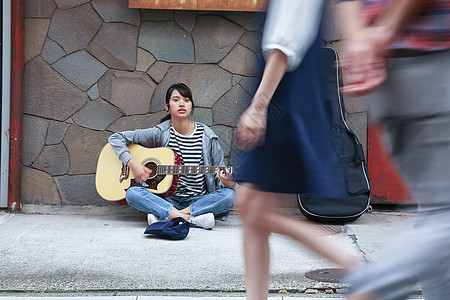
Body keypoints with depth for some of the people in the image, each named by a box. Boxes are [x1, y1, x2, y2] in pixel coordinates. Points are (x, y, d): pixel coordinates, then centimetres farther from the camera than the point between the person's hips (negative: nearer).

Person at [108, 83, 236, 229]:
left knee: (228, 195, -29)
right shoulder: (160, 133, -1)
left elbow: (219, 173, 6)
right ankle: (194, 218, -31)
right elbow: (116, 138, 1)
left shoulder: (207, 136, 2)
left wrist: (228, 182, -18)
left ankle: (164, 216, -26)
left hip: (199, 200, 1)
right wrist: (132, 163, -14)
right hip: (168, 199, -1)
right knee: (132, 193, -27)